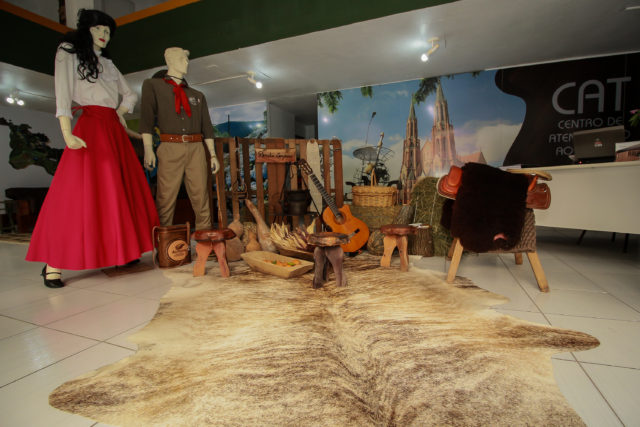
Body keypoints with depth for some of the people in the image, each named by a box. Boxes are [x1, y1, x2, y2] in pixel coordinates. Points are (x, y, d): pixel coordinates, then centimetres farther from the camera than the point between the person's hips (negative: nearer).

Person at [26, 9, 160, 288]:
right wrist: (67, 134, -19)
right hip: (91, 126, -6)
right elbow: (62, 94, -6)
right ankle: (52, 263, -8)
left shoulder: (108, 63, 24)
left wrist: (120, 113, 5)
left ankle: (120, 250, 11)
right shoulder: (68, 52, 7)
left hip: (114, 130, 7)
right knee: (78, 191, -13)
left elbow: (130, 95, 26)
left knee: (122, 190, 3)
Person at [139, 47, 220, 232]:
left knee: (201, 198, -3)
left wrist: (213, 154, 10)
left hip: (196, 149, 3)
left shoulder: (197, 95, 23)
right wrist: (148, 149, -10)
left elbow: (207, 126, 19)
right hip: (170, 148, -3)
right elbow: (147, 117, 2)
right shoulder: (152, 85, 14)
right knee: (166, 199, -6)